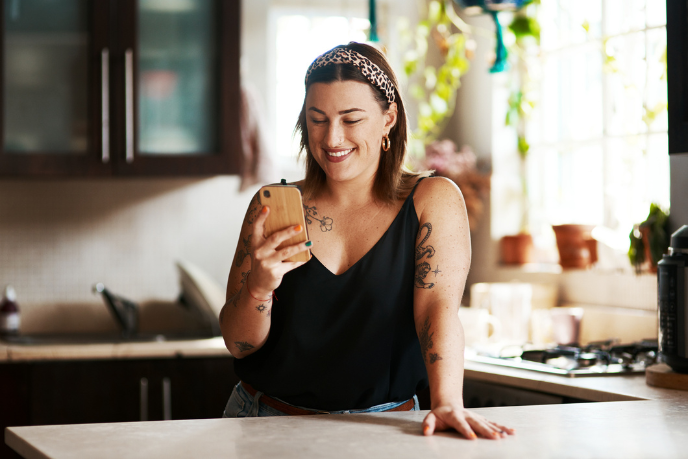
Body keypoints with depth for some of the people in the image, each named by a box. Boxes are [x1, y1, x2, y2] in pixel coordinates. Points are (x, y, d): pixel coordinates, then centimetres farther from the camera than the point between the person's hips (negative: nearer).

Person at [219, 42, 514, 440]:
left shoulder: (433, 199, -3)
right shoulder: (273, 208, 1)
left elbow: (439, 309, -17)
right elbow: (238, 344, -1)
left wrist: (448, 405, -33)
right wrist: (258, 288, -22)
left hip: (378, 430, -3)